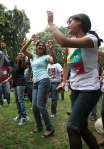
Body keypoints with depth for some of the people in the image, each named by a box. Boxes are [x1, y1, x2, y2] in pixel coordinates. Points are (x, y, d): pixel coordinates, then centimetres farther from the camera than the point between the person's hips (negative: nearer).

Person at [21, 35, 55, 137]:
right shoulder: (33, 56, 17)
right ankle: (39, 126, 21)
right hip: (35, 83, 7)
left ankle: (50, 128, -5)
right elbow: (23, 50, 4)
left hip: (44, 81, -6)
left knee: (40, 105, -13)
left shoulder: (46, 57, 2)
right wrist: (30, 41, -4)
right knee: (34, 106, 5)